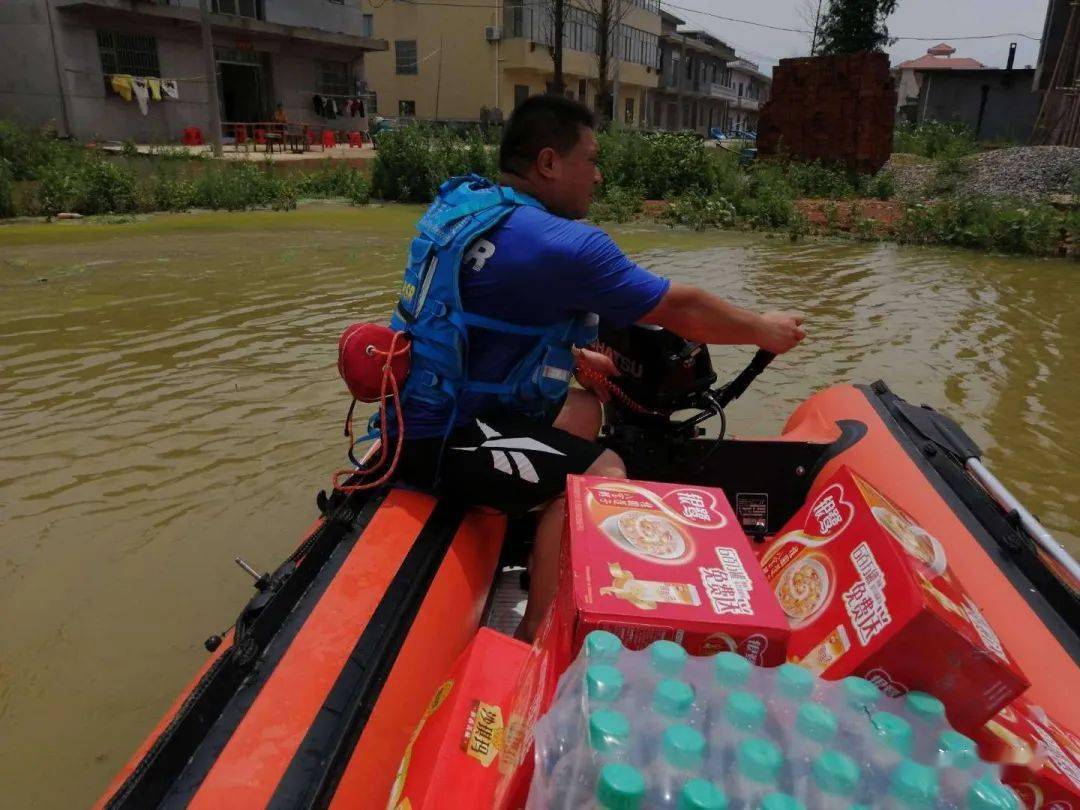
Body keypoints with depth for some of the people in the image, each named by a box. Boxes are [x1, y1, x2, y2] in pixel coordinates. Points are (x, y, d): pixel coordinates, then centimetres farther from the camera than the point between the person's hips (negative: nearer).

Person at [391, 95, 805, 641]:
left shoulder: (458, 202, 7)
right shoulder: (561, 244, -20)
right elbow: (681, 310, -10)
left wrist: (577, 357, 16)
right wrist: (763, 330, 6)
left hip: (417, 407, 10)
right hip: (440, 439, -10)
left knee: (582, 406, 20)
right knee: (602, 476, -18)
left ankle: (548, 554, 26)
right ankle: (536, 638, -9)